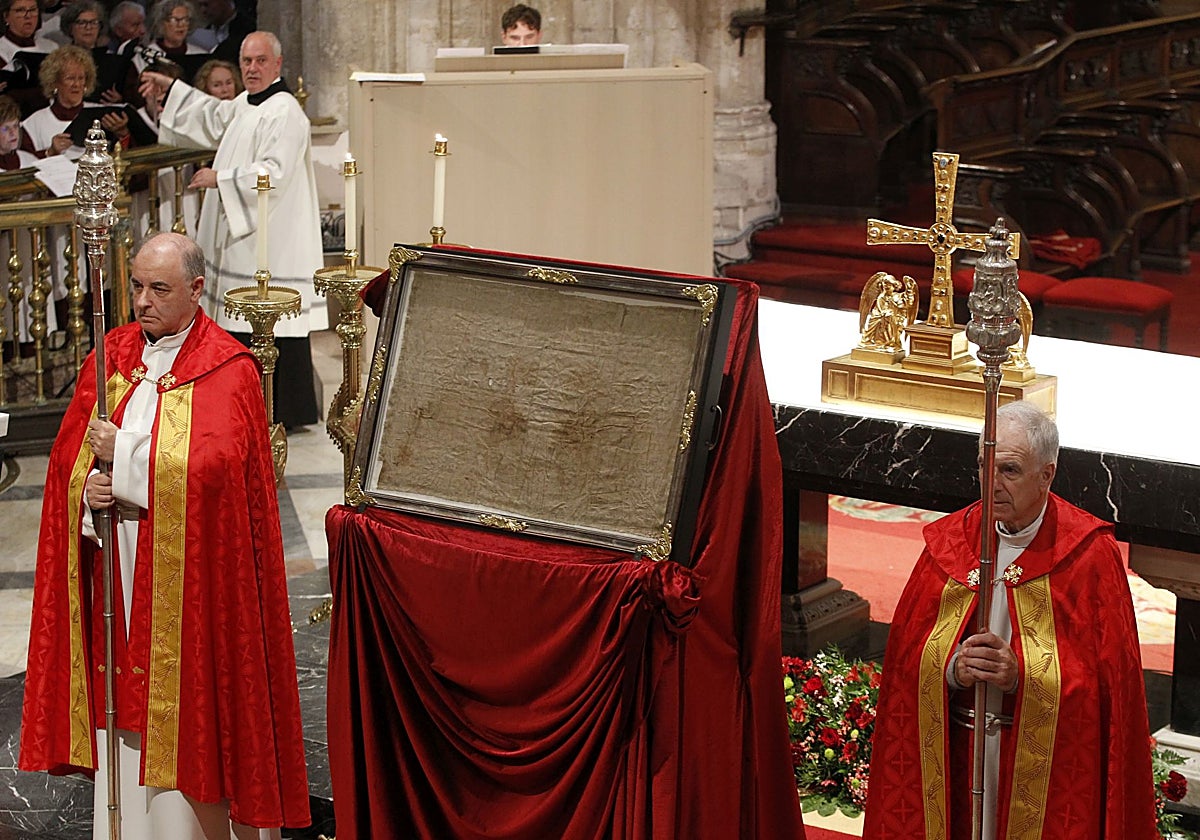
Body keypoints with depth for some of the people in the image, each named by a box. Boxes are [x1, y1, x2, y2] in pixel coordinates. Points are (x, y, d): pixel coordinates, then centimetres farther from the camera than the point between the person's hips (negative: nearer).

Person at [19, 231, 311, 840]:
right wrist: (88, 488, -13)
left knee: (188, 694, 0)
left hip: (188, 577, -5)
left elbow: (213, 467, -20)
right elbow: (68, 454, 8)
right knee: (124, 699, 8)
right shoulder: (110, 356, 8)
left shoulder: (228, 371, -8)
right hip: (118, 569, 5)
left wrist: (125, 454, -17)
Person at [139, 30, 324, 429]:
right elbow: (216, 117, 36)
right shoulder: (245, 105, 14)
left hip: (274, 242, -10)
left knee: (274, 330, -7)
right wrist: (171, 89, 35)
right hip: (244, 237, 10)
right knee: (248, 328, 14)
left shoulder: (284, 113, -17)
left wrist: (220, 178, -17)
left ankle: (284, 412, 0)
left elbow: (274, 173, -25)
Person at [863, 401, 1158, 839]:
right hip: (955, 757, 3)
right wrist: (952, 669, -17)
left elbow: (1109, 676, -10)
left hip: (1048, 766, -3)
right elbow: (906, 652, 3)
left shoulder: (1089, 554, -7)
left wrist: (1022, 675, -22)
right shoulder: (949, 542, 4)